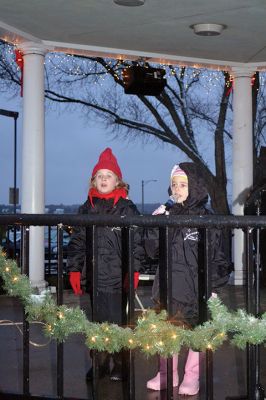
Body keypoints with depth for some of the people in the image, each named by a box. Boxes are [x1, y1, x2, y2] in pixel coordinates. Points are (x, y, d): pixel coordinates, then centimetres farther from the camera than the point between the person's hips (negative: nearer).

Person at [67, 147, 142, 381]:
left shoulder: (127, 208, -1)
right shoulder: (87, 208, 10)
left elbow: (136, 242, -5)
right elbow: (77, 241, 11)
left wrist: (133, 270, -12)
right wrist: (74, 270, 5)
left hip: (118, 276, -3)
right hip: (94, 274, 4)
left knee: (117, 321, 2)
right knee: (98, 321, 11)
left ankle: (120, 365, 16)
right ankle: (100, 363, 23)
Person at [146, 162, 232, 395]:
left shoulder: (205, 218, -5)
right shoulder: (166, 214, 5)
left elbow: (216, 255, -2)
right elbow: (153, 250, 6)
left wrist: (212, 284, -6)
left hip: (194, 286, -3)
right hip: (168, 285, 3)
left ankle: (192, 377, 21)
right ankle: (167, 374, 25)